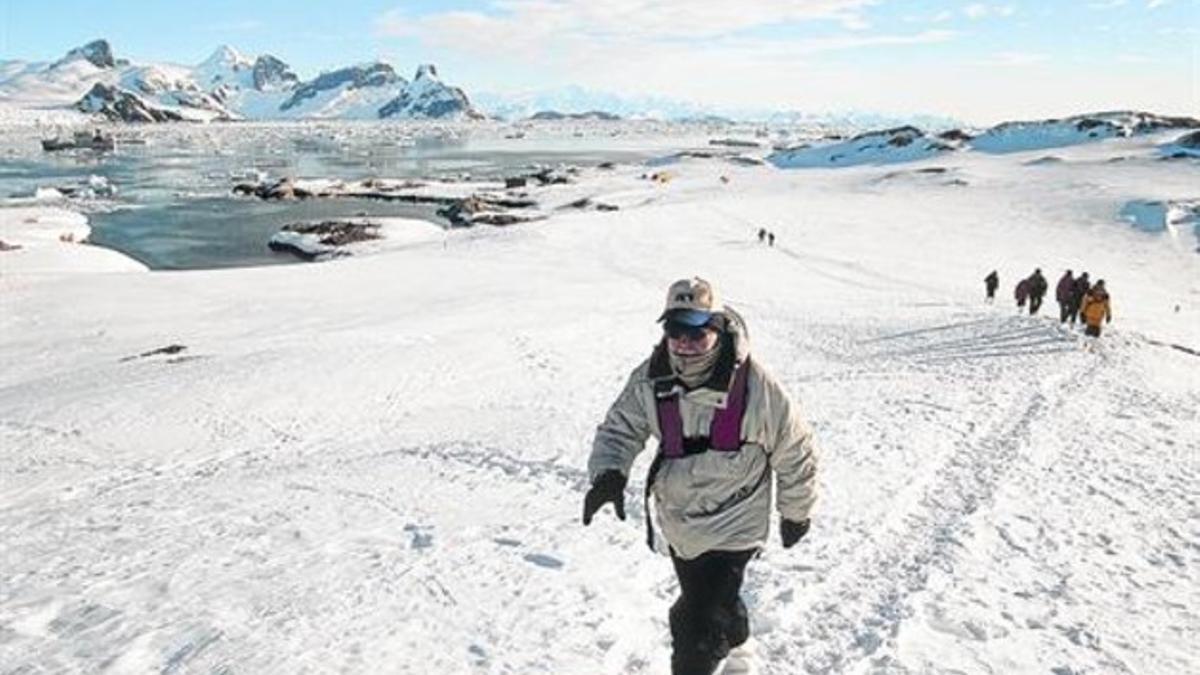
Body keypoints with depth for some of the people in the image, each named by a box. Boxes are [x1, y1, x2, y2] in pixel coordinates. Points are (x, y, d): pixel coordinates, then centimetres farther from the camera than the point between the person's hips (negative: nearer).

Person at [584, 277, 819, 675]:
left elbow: (795, 452, -11)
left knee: (696, 627, -9)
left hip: (732, 526, -5)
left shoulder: (756, 388, -26)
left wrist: (795, 514, 2)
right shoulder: (650, 380, -16)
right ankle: (736, 643, 61)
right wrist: (609, 472, -23)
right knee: (714, 599, 29)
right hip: (678, 522, 5)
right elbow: (621, 427, -2)